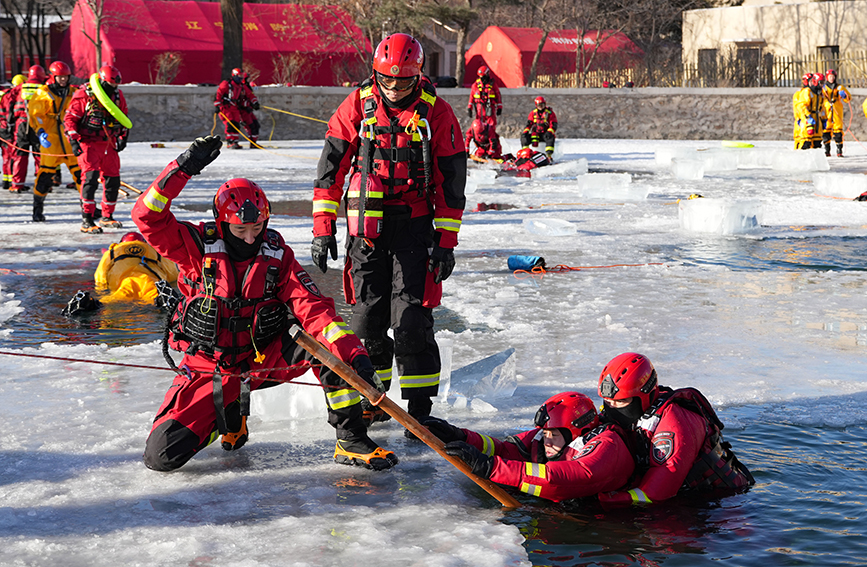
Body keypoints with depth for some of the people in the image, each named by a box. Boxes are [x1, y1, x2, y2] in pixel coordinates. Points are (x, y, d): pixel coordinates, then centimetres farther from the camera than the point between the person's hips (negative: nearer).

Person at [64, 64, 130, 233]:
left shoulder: (118, 96, 8)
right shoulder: (84, 96, -10)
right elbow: (70, 118, -7)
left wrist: (123, 136, 11)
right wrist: (73, 140, -15)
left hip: (109, 145, 6)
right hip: (88, 143, -6)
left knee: (113, 180, 9)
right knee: (90, 177, -19)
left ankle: (107, 216, 27)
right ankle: (86, 221, -19)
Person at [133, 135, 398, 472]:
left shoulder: (278, 256, -7)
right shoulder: (199, 246, -11)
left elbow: (313, 308, -17)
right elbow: (149, 217, -21)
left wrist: (353, 353, -32)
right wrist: (183, 168, -32)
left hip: (264, 359, 1)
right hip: (209, 367, -1)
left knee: (328, 340, -26)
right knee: (162, 455, -17)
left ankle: (351, 440, -16)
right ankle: (228, 415, 14)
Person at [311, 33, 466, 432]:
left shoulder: (436, 113, -4)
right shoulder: (357, 106, 0)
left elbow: (451, 181, 0)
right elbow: (331, 167, 2)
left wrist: (446, 240, -4)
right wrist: (323, 227, -3)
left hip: (414, 223, -2)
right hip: (366, 223, 2)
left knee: (412, 319, -8)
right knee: (367, 316, 5)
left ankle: (419, 408, -1)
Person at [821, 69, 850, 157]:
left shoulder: (840, 87, 12)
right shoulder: (823, 88, 15)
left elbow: (849, 98, 8)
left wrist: (844, 95, -13)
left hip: (837, 113, -1)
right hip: (826, 113, 1)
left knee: (838, 131, -6)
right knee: (826, 131, -4)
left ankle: (839, 151, -4)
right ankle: (827, 150, 1)